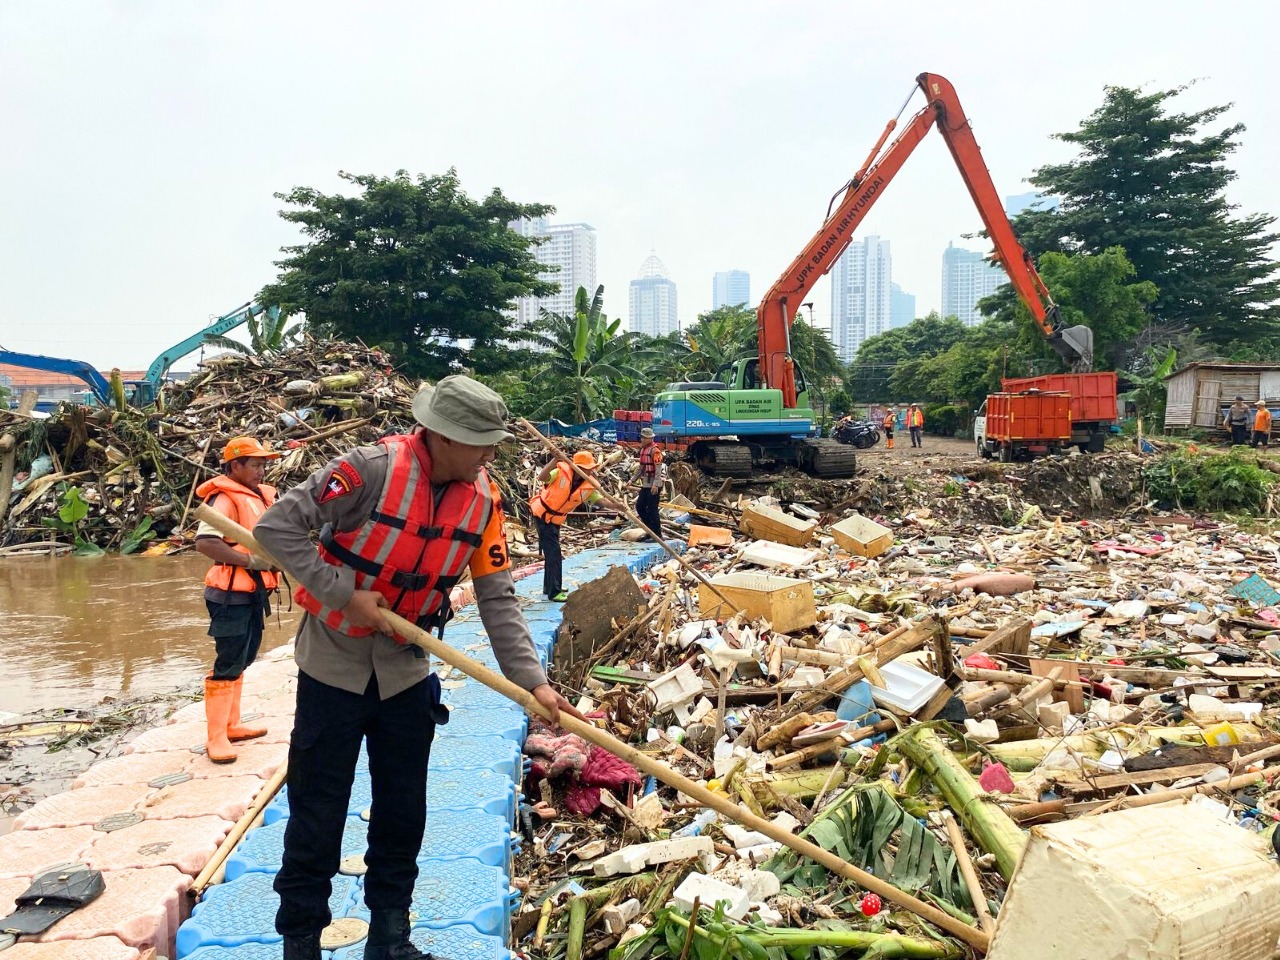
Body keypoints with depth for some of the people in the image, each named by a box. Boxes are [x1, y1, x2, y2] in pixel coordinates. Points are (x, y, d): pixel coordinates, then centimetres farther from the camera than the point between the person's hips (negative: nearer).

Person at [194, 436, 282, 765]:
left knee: (243, 659, 17)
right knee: (228, 663, -5)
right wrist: (251, 560, -25)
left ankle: (231, 725, 30)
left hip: (254, 592, 9)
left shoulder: (262, 495, 12)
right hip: (232, 593, -9)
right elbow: (204, 542, -29)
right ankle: (215, 737, 4)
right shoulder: (226, 499, -15)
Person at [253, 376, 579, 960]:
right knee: (317, 816, 7)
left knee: (403, 813, 13)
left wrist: (531, 680, -14)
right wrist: (343, 595, -24)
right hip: (334, 664, -4)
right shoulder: (373, 468, -22)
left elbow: (498, 599, -6)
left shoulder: (482, 500, -7)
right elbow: (276, 526, -21)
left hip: (406, 671, 5)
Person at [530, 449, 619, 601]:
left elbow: (603, 500, -14)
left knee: (552, 552, 19)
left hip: (556, 519, 7)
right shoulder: (561, 472, -22)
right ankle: (554, 592, -8)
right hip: (542, 514, -7)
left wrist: (617, 505, -32)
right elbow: (541, 477, -37)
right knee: (553, 552, -11)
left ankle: (549, 586, 34)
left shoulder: (588, 486, -8)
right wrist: (555, 460, -47)